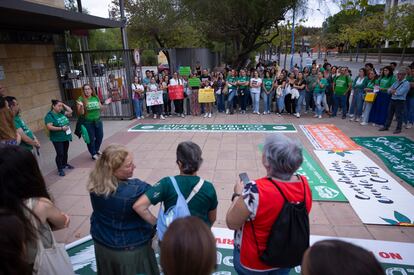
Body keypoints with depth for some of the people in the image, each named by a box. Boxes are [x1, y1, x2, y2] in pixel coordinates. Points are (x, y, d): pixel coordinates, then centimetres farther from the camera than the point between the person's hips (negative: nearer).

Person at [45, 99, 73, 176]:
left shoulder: (61, 112, 5)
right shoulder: (49, 115, -15)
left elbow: (70, 111, 13)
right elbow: (49, 127, -23)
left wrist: (64, 105, 3)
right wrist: (61, 128, -24)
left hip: (65, 137, 7)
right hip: (57, 139, -7)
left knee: (65, 152, 18)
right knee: (60, 154, -5)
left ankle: (65, 164, 37)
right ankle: (60, 169, 7)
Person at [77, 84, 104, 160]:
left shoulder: (96, 97, 2)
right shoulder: (81, 99, -11)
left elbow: (100, 108, 15)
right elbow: (81, 113, -15)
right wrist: (81, 106, -31)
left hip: (98, 121, 5)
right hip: (88, 123, -4)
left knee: (100, 136, 16)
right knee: (91, 139, 7)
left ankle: (97, 149, 42)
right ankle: (93, 153, 26)